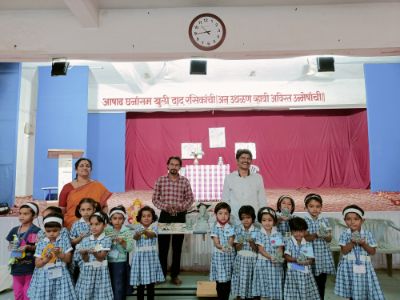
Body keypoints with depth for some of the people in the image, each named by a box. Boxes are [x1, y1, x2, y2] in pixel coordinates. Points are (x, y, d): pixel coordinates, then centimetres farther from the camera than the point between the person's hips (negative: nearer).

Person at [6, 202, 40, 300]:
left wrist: (28, 247, -25)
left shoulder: (36, 231, -11)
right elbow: (10, 245, 14)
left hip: (30, 267, -5)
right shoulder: (14, 230, 6)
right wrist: (12, 247, -8)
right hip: (16, 266, 5)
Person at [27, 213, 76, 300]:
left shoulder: (65, 240, -2)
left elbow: (68, 259, -3)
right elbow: (37, 264, 0)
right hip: (44, 277, 1)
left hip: (60, 276, -1)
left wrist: (59, 254, -18)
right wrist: (46, 259, -18)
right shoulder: (41, 243, 0)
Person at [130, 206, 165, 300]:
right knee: (140, 284, 4)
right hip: (140, 256, 1)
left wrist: (146, 232, -46)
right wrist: (138, 233, -43)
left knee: (151, 283, 5)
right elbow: (135, 237, -19)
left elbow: (152, 235, -23)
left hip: (151, 256, 0)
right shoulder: (138, 228, 1)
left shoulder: (154, 227, -1)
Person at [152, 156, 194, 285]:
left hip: (180, 216, 1)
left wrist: (180, 206, -17)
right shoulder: (160, 180, -1)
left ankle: (175, 275, 22)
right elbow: (155, 199, 0)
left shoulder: (185, 181, 0)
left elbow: (190, 198, 1)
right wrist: (165, 206, -17)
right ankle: (162, 274, 20)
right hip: (165, 216, 0)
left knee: (177, 247, 9)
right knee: (163, 247, 5)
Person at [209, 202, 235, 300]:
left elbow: (231, 241, -6)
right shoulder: (214, 228, -3)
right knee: (220, 281, 3)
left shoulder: (231, 228, 1)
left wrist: (228, 247, -28)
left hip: (229, 255, 2)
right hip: (218, 255, -1)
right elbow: (216, 243, -10)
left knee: (228, 280, 7)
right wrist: (222, 247, -30)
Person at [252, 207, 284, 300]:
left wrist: (278, 257, -24)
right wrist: (270, 257, -22)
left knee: (275, 288, 5)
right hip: (263, 263, -1)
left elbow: (280, 249, -3)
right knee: (263, 291, 4)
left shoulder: (278, 235, 2)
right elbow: (261, 250, -7)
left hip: (275, 264, 1)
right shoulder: (260, 234, -1)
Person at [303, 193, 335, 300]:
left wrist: (325, 236, -19)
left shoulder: (325, 220, 3)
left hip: (323, 255, 3)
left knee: (321, 284, 11)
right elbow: (305, 238, -13)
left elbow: (329, 239, 3)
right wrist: (316, 235, -28)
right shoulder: (305, 221, -6)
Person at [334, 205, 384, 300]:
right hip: (349, 267, 0)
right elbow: (344, 251, -9)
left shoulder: (368, 234, -4)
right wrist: (352, 242, -21)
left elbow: (373, 252, -1)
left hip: (364, 267, 1)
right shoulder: (344, 234, -5)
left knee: (365, 292, 4)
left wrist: (363, 244, -17)